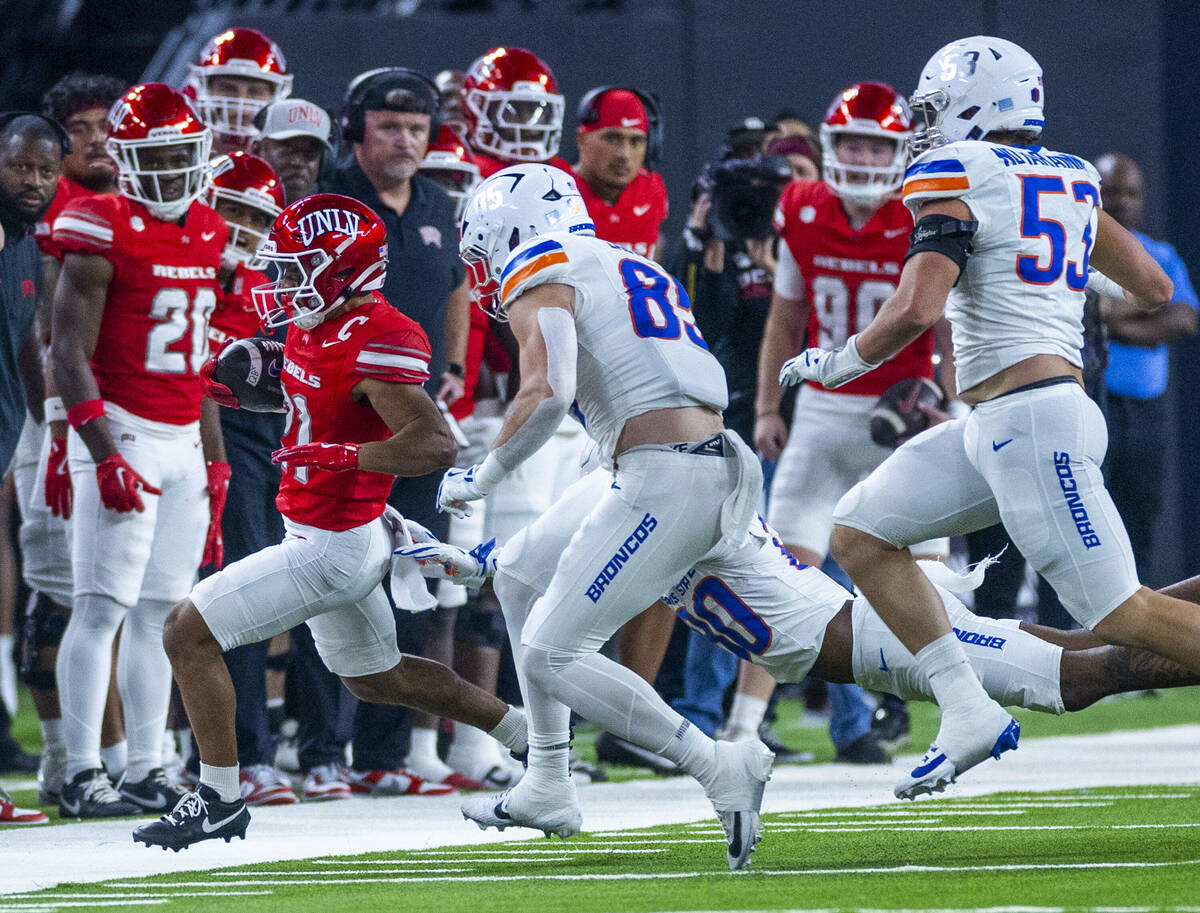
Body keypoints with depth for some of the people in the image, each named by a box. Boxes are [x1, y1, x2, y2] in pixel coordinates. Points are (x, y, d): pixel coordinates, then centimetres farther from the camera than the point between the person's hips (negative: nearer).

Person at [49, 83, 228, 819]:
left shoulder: (206, 235, 13)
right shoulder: (104, 234, -10)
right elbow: (68, 355, -13)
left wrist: (214, 462, 18)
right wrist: (106, 455, -19)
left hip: (184, 441, 7)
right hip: (121, 431, -7)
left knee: (161, 613, 8)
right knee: (103, 607, -10)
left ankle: (147, 771, 11)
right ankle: (83, 773, -10)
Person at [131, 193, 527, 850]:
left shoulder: (377, 346, -25)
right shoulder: (313, 323, 4)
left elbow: (435, 446, -31)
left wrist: (339, 455, -33)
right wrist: (240, 388, 10)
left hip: (332, 549, -10)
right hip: (328, 539, 10)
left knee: (188, 632, -10)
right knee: (375, 677, 27)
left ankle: (220, 800, -4)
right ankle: (532, 737, 36)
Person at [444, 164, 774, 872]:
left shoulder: (539, 274, -3)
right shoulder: (630, 268, 25)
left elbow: (547, 394, -17)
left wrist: (480, 480, -4)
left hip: (665, 480, -9)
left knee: (552, 655, -6)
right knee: (522, 576, 22)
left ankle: (719, 768, -14)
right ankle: (548, 789, 23)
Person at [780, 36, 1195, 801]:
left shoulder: (956, 178, -8)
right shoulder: (1071, 179, 15)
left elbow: (917, 309, -20)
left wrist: (840, 362, -2)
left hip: (1028, 419, -9)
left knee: (1122, 615, -9)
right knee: (861, 533, 10)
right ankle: (970, 714, 4)